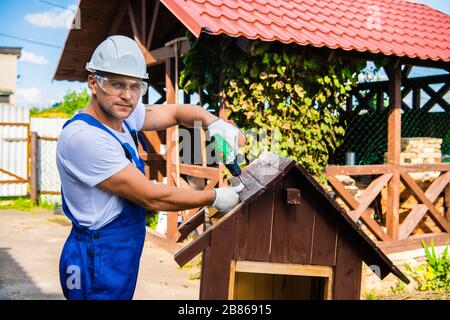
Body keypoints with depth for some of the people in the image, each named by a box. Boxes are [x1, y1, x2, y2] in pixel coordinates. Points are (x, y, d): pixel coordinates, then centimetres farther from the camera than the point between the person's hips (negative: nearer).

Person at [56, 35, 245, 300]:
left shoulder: (122, 115, 0)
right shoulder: (84, 136, -25)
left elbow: (176, 112, 12)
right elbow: (152, 197, -24)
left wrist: (216, 123, -8)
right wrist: (215, 198, -13)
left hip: (124, 256, 9)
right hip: (99, 264, -9)